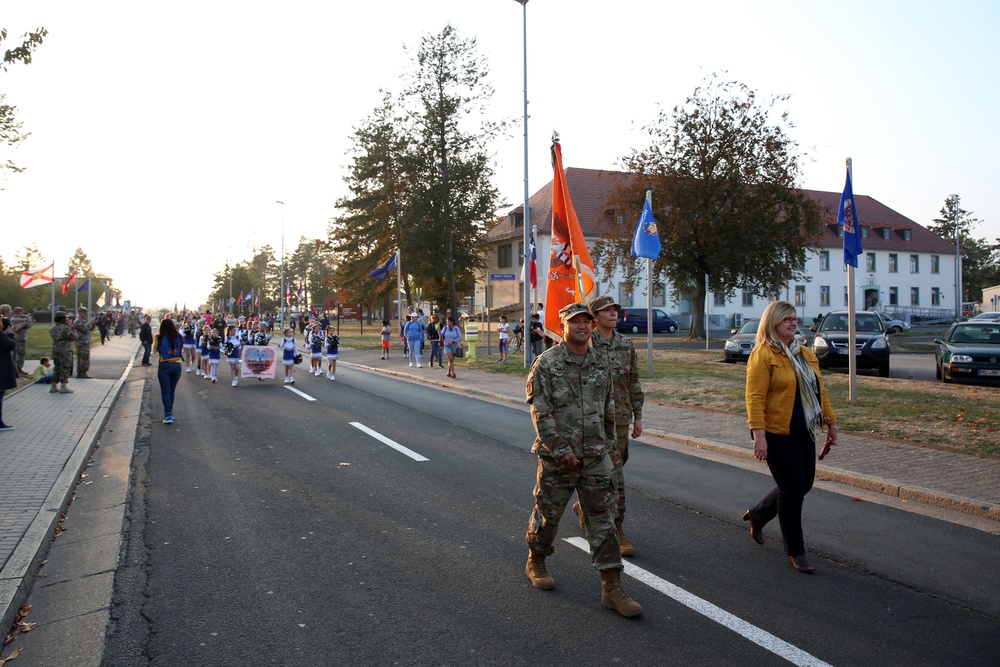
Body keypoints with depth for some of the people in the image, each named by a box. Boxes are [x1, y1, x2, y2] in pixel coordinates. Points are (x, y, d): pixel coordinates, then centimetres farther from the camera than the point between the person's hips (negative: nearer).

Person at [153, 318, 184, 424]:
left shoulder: (159, 338, -10)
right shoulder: (179, 337, -2)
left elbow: (155, 349, 3)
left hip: (164, 366, -3)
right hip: (177, 365, 3)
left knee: (165, 391, 2)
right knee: (172, 391, 16)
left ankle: (168, 415, -6)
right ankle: (169, 412, 24)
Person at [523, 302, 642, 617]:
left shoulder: (600, 365, 7)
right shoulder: (546, 363, -9)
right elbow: (541, 412, -13)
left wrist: (608, 443, 15)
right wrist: (561, 450, -17)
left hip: (596, 458, 4)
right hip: (557, 457, -4)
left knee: (603, 520, 2)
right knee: (547, 514, 12)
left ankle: (612, 588, 7)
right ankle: (535, 563, 37)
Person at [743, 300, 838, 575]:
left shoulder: (805, 354, 12)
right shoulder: (762, 355, -12)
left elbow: (819, 390, 18)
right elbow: (755, 398, -18)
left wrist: (830, 421, 16)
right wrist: (759, 435, -24)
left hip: (804, 432, 8)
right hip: (777, 434, -8)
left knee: (803, 485, 14)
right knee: (792, 489, -2)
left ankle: (757, 514, 37)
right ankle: (795, 552, 13)